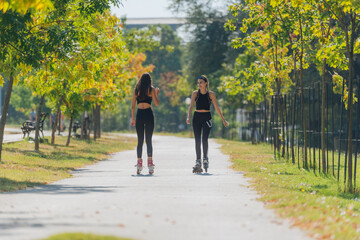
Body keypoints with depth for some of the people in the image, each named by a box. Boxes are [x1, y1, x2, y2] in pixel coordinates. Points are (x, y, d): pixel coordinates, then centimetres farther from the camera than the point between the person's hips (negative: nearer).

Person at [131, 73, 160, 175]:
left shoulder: (136, 90, 8)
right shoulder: (151, 89, 0)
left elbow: (132, 106, 7)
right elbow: (157, 103, -1)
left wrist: (133, 118, 12)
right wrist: (156, 93, 15)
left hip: (139, 114, 2)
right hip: (148, 114, -2)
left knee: (140, 141, 5)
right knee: (149, 140, 0)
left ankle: (139, 163, -1)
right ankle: (150, 163, -5)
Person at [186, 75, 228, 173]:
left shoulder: (211, 94, 0)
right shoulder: (195, 93, 2)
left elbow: (216, 108, 7)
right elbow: (191, 106, -6)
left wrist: (223, 120, 10)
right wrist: (188, 117, -22)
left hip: (207, 118, -2)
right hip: (197, 117, 2)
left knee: (204, 139, -15)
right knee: (197, 140, 1)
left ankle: (205, 159, 2)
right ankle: (198, 162, 7)